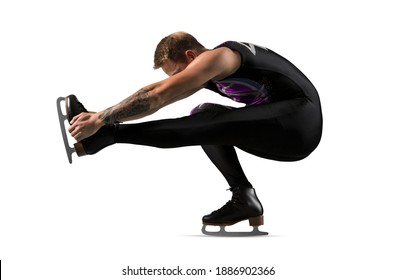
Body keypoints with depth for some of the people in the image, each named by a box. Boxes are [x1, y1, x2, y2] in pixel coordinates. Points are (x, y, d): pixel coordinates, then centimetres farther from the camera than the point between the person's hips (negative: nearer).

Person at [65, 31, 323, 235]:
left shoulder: (217, 57, -10)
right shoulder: (207, 72, 17)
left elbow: (157, 97, -16)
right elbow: (154, 93, 14)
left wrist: (100, 120, -15)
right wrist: (102, 115, 9)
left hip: (297, 122, -9)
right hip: (289, 130, 9)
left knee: (203, 126, -18)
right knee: (206, 120, 9)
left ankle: (104, 135, -17)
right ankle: (243, 199, -2)